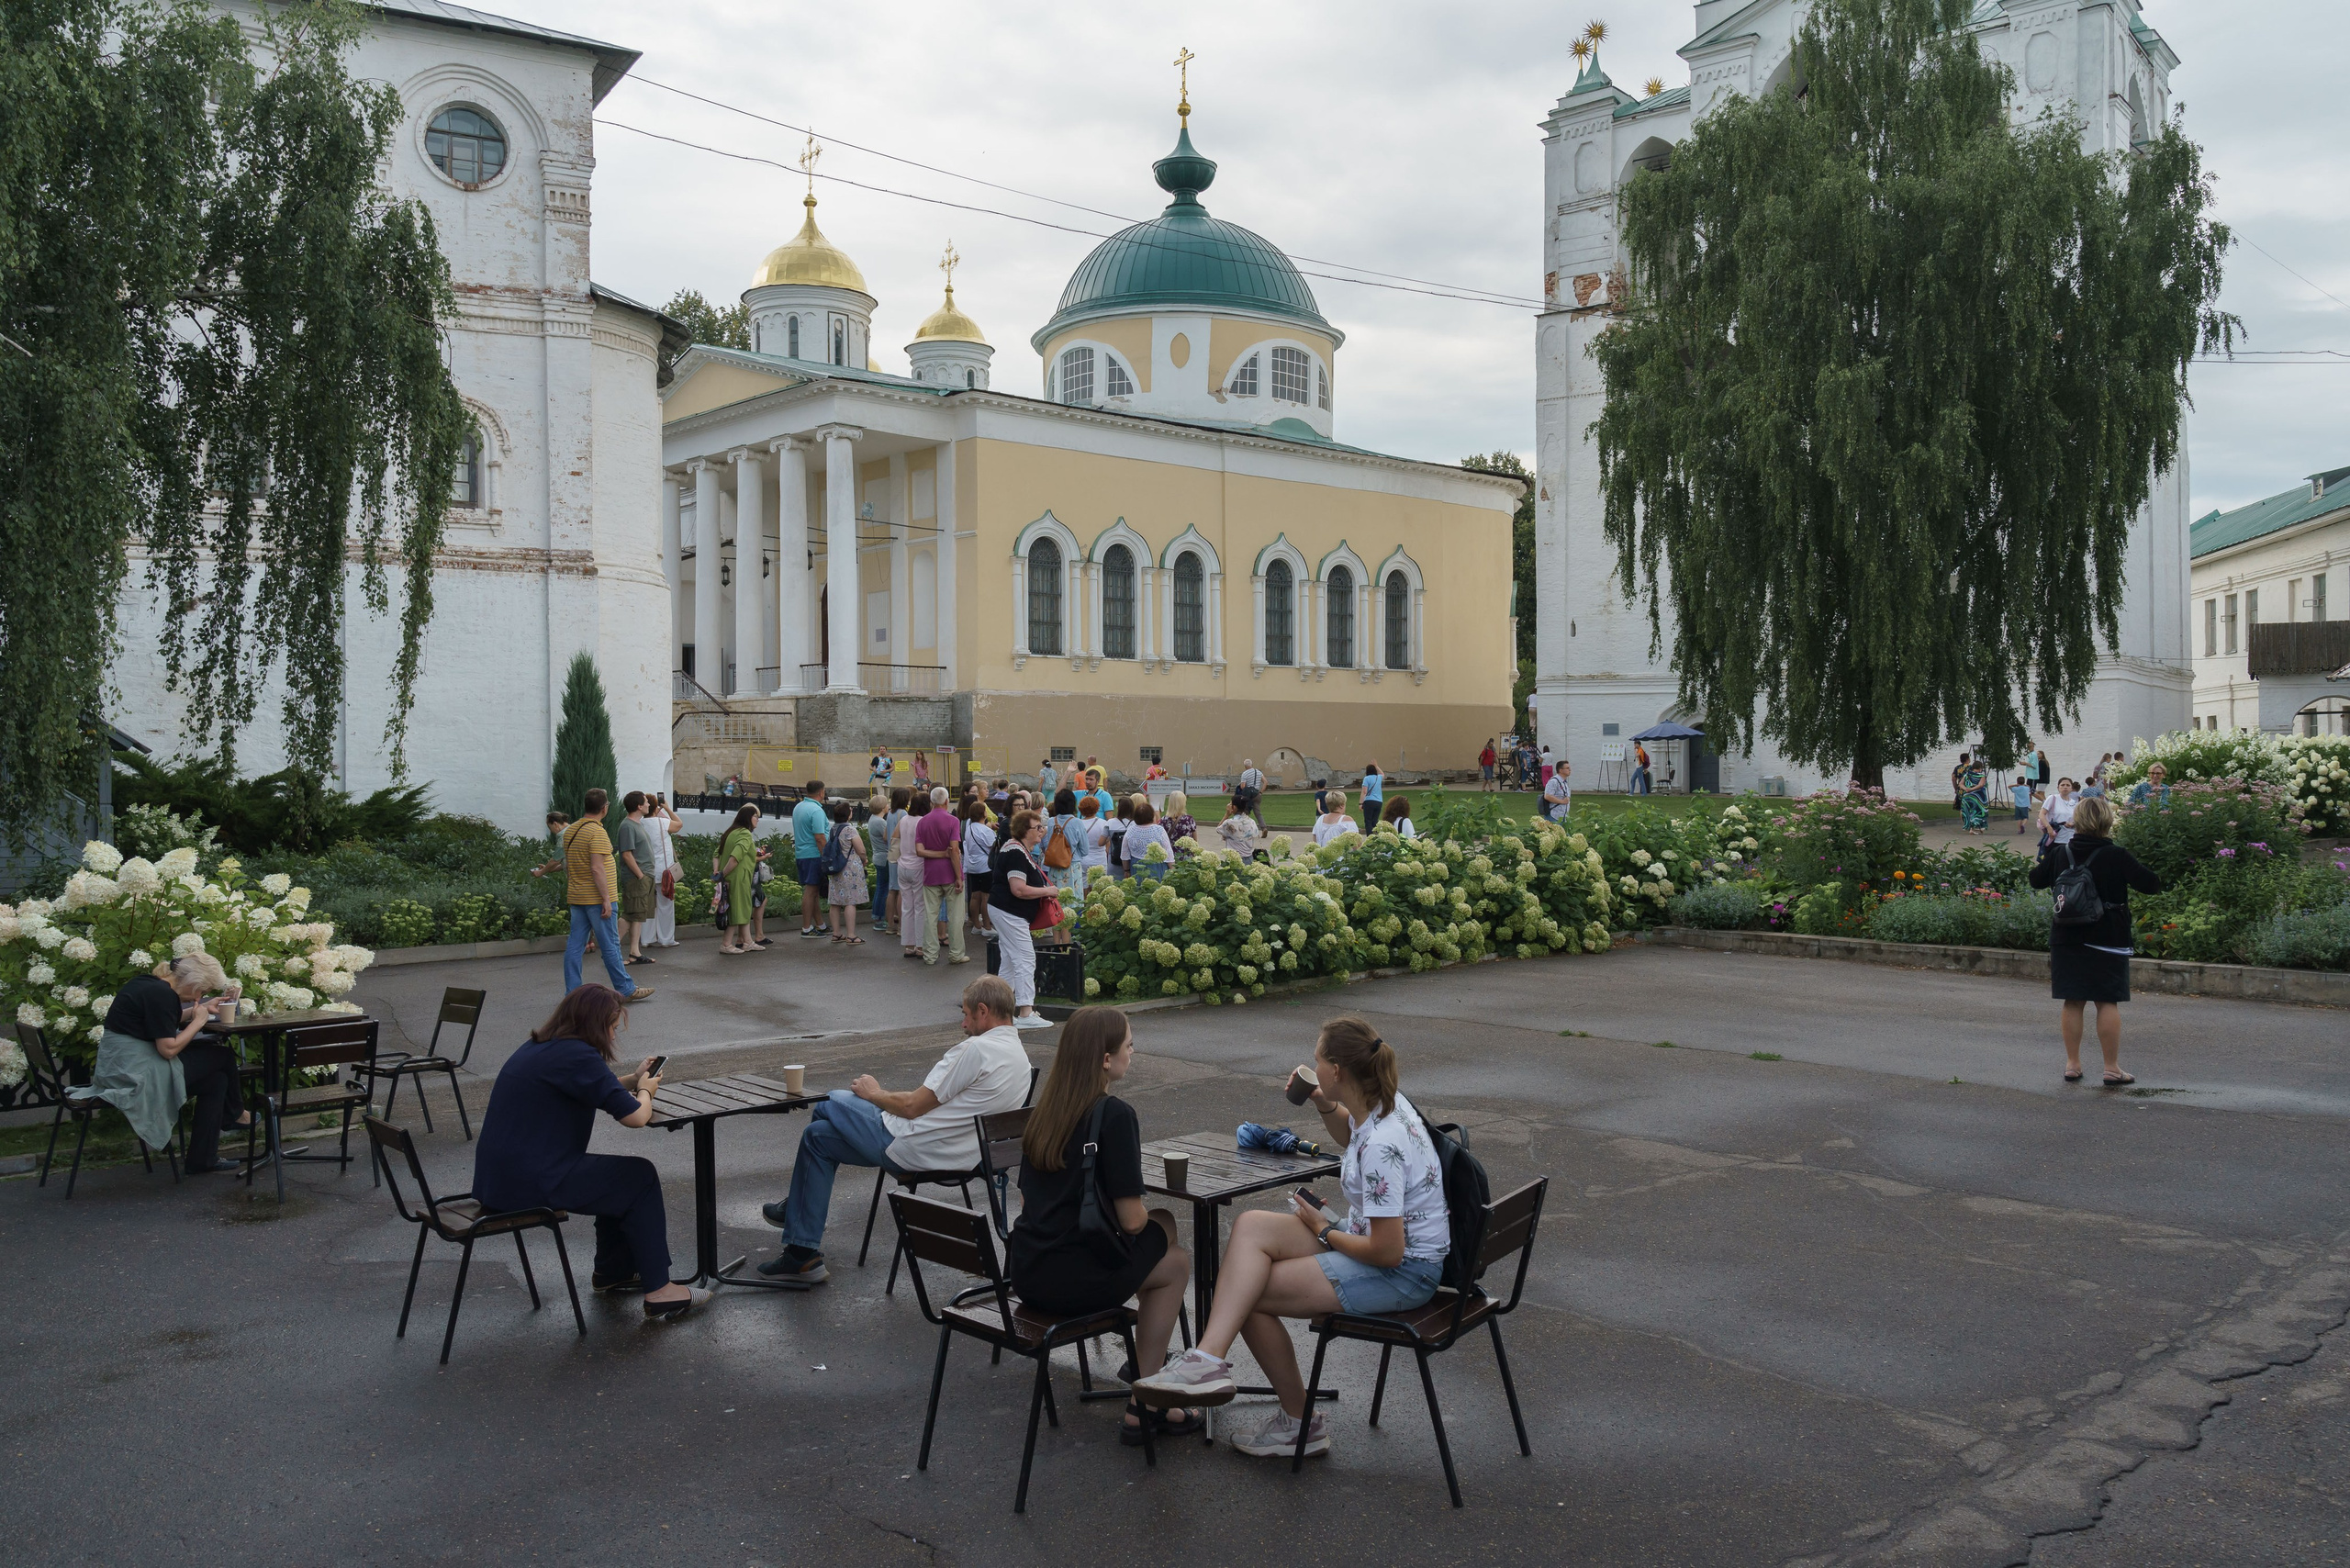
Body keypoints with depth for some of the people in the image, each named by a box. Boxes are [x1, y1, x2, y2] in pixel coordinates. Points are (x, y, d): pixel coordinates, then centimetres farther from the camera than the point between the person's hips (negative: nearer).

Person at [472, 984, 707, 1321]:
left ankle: (612, 1274, 35)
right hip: (528, 1183, -10)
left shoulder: (539, 1047, 14)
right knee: (640, 1178, 1)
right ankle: (659, 1294, 1)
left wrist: (633, 1080, 20)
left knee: (620, 1178, 23)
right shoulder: (576, 1056, -17)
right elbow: (635, 1116, -18)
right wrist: (645, 1091, 3)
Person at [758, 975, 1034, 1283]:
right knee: (819, 1133, 18)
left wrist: (873, 1094, 1)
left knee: (830, 1103, 9)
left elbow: (912, 1107, -18)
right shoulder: (1018, 1054, 8)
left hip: (915, 1151, -9)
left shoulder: (976, 1048, -21)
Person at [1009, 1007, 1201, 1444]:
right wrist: (1144, 1214, 8)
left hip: (1025, 1271, 8)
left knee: (1163, 1224, 25)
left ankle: (1149, 1359, 28)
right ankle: (1143, 1407, 17)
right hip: (1070, 1281, -8)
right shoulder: (1115, 1115, -15)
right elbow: (1131, 1219, -16)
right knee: (1176, 1263, 20)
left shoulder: (1045, 1108, 8)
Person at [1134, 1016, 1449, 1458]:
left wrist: (1325, 1230, -9)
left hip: (1403, 1272, -10)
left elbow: (1387, 1251, -27)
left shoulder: (1381, 1146, -28)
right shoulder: (1384, 1102, 0)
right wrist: (1325, 1105, 6)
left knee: (1248, 1292, -8)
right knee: (1250, 1224, -10)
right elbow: (1348, 1135, 27)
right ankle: (1209, 1357, -16)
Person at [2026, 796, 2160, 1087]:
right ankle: (2112, 1068, 4)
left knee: (2073, 1002, 9)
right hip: (2107, 941, -3)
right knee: (2108, 1002, 1)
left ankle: (2072, 1064, 13)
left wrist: (2040, 862, 33)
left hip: (2066, 939, 3)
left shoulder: (2060, 853, 0)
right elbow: (2152, 885, -8)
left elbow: (2037, 880, 14)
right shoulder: (2116, 856, -12)